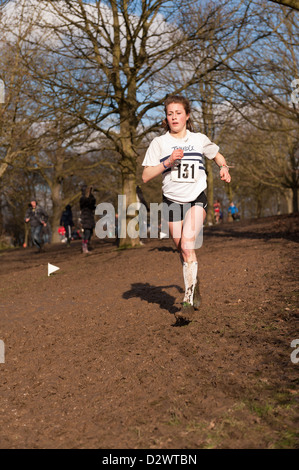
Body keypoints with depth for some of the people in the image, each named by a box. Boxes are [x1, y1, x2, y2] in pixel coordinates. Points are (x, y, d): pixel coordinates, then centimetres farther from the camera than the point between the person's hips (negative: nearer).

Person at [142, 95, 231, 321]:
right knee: (183, 252, 8)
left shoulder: (200, 139, 4)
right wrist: (168, 162, -18)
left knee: (187, 243, -23)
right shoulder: (159, 143, 0)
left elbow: (217, 155, 24)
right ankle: (195, 289, 32)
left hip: (197, 199, -2)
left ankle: (189, 300, -21)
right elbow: (145, 176, -6)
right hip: (172, 201, 2)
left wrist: (224, 167, 2)